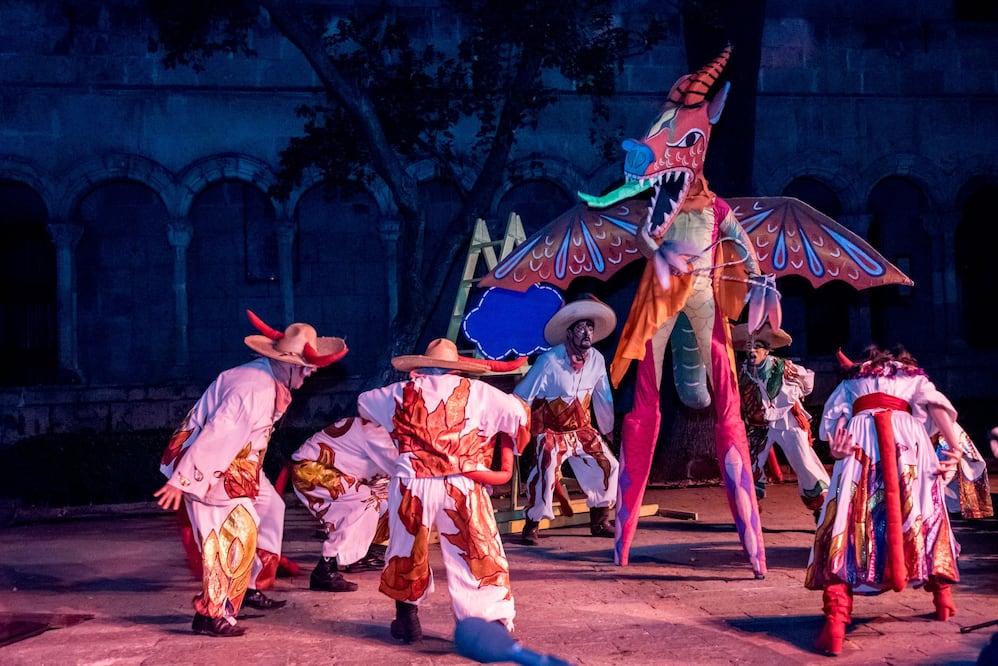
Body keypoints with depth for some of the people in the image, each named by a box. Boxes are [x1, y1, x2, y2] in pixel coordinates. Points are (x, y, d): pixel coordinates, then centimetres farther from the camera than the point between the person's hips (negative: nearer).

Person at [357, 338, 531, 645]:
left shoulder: (402, 392, 15)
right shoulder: (476, 392, 10)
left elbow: (363, 402, 31)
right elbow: (518, 413, 9)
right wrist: (507, 465, 23)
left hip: (412, 485, 2)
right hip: (462, 487, -2)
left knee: (407, 555, 19)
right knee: (481, 558, 2)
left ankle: (407, 619, 29)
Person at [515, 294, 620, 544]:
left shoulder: (596, 360, -5)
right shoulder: (549, 361, -20)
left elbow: (603, 398, 10)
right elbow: (521, 397, -15)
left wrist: (608, 429, 19)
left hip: (582, 430, 6)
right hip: (550, 431, -6)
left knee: (608, 466, 1)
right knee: (545, 472, -23)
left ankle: (599, 521, 17)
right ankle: (532, 525, -5)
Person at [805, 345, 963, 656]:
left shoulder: (853, 379, 34)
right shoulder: (914, 375, 31)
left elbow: (834, 415, 13)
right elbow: (936, 405, 9)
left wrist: (836, 448, -2)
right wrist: (955, 447, 1)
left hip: (861, 436, 0)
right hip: (906, 437, 0)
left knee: (848, 520, -7)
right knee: (925, 512, 20)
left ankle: (835, 626, -21)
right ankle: (943, 598, 31)